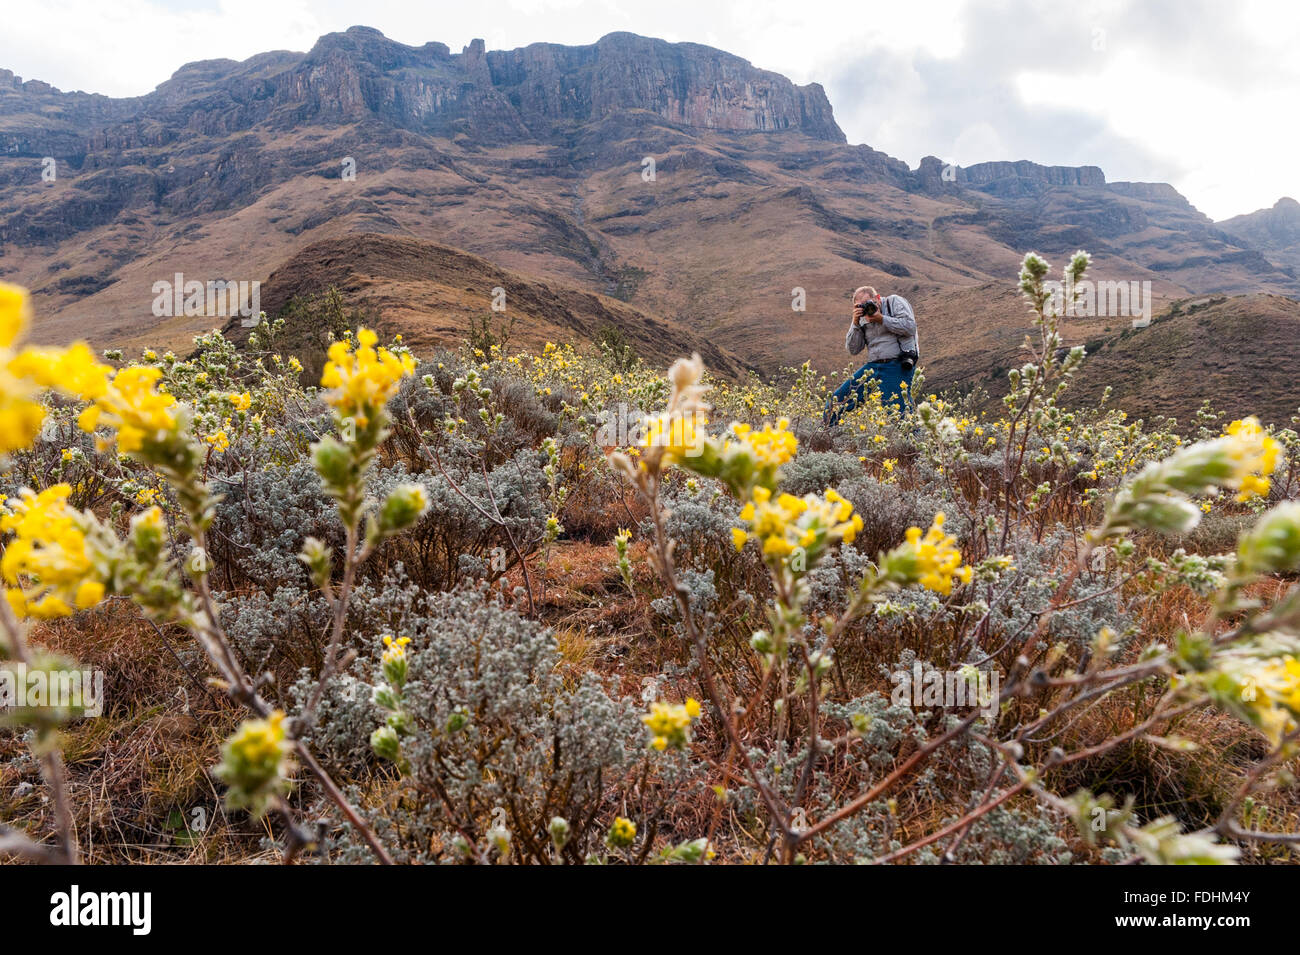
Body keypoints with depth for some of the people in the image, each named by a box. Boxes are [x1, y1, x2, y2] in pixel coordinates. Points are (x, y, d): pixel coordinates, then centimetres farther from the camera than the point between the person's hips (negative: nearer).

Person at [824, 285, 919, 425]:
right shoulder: (862, 318, 15)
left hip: (897, 368, -5)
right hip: (873, 367, 5)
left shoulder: (895, 302, 4)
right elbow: (853, 350, 9)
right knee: (838, 400, 0)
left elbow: (910, 327, -10)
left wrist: (882, 319, -11)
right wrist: (855, 323, -2)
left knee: (898, 414, -14)